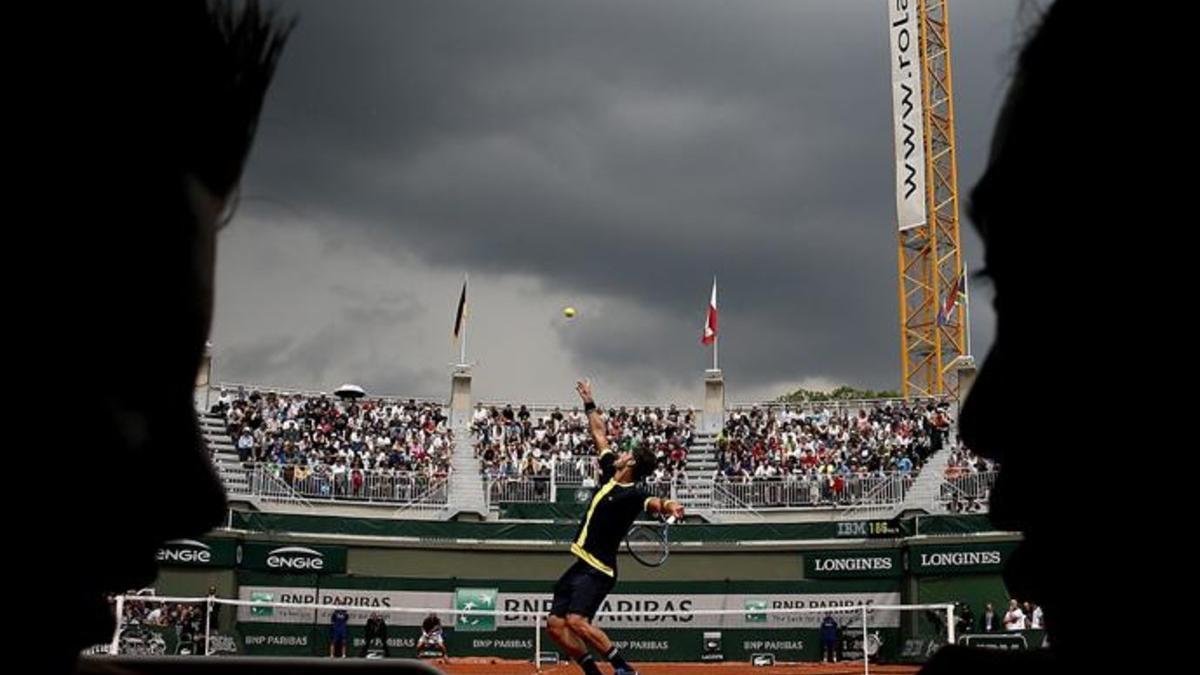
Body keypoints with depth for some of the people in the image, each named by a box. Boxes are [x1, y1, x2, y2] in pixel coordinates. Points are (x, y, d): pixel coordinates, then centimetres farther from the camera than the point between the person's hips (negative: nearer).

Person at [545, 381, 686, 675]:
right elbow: (599, 434, 19)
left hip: (597, 570, -9)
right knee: (555, 624, 5)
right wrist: (589, 403, 26)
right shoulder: (610, 474, 8)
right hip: (580, 564, 9)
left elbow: (653, 502, -37)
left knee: (576, 621, -24)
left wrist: (668, 505, -59)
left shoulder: (633, 494, -15)